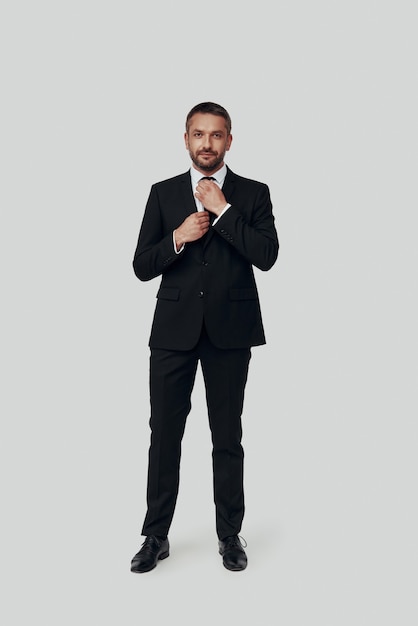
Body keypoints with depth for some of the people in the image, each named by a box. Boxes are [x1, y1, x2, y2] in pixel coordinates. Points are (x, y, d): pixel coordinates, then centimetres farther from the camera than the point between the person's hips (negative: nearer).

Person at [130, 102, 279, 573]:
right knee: (164, 434, 6)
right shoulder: (163, 194, 8)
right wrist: (179, 237, -12)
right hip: (174, 330, 1)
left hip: (229, 331, -1)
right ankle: (156, 536, 22)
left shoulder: (252, 194, 5)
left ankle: (229, 534, 25)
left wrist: (223, 209, -12)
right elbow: (142, 267, 4)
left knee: (227, 437, 8)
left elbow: (267, 256, -11)